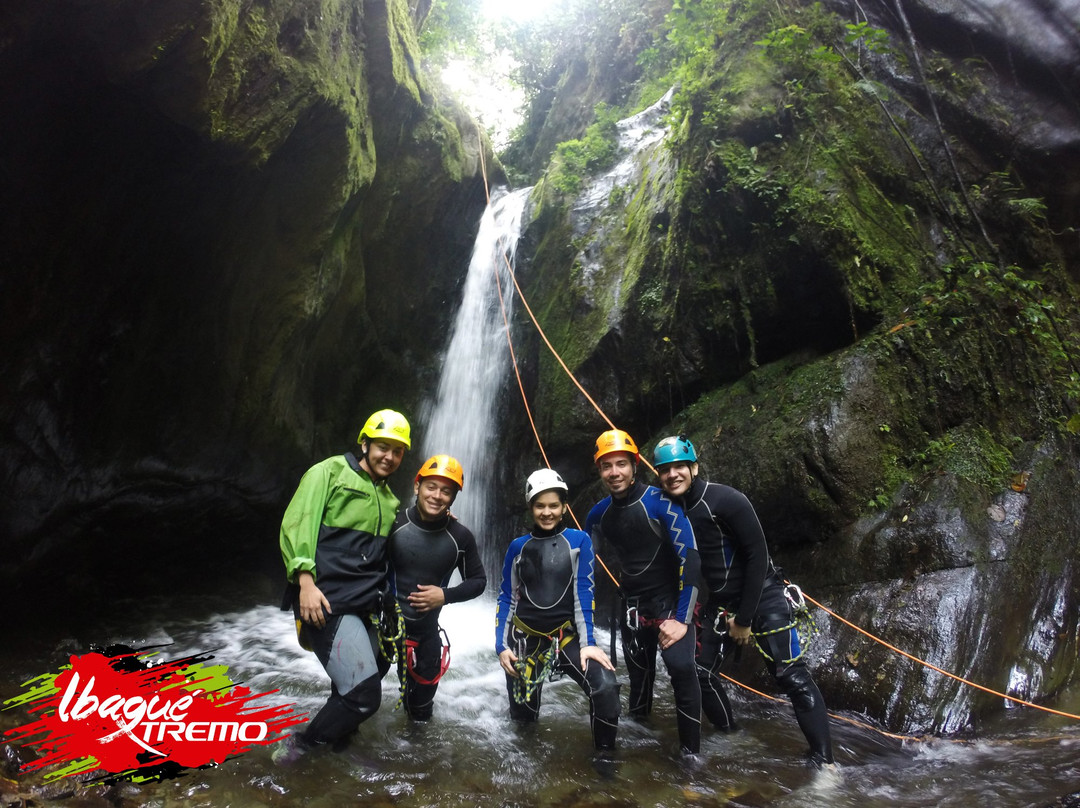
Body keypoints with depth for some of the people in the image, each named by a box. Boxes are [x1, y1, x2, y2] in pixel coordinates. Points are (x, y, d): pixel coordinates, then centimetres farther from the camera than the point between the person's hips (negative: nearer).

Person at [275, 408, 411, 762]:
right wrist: (305, 580, -20)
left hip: (366, 608, 8)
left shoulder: (391, 501, 21)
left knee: (351, 691, 16)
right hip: (327, 602, -8)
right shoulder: (330, 472, 0)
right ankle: (300, 744, 5)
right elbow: (297, 523, -9)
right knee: (364, 694, -15)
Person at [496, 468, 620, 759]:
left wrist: (588, 642, -14)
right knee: (522, 715, 7)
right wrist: (501, 645, -3)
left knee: (606, 685, -25)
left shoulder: (579, 541, -3)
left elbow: (584, 593, -6)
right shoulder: (518, 547, 3)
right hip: (524, 639, 2)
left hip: (567, 636, -2)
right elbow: (506, 598, 6)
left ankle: (604, 756, 0)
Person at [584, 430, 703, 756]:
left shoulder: (660, 503, -20)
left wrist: (682, 618, -23)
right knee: (639, 673, 12)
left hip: (669, 598, -5)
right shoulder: (599, 513, -2)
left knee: (681, 668, -20)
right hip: (632, 603, 5)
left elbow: (689, 558, -21)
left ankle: (691, 753, -6)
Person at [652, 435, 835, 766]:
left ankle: (824, 761, 4)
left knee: (793, 677, -9)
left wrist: (744, 619, -15)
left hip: (763, 597, -6)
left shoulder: (726, 500, -21)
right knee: (701, 672, 7)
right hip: (720, 603, 6)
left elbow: (758, 556, -18)